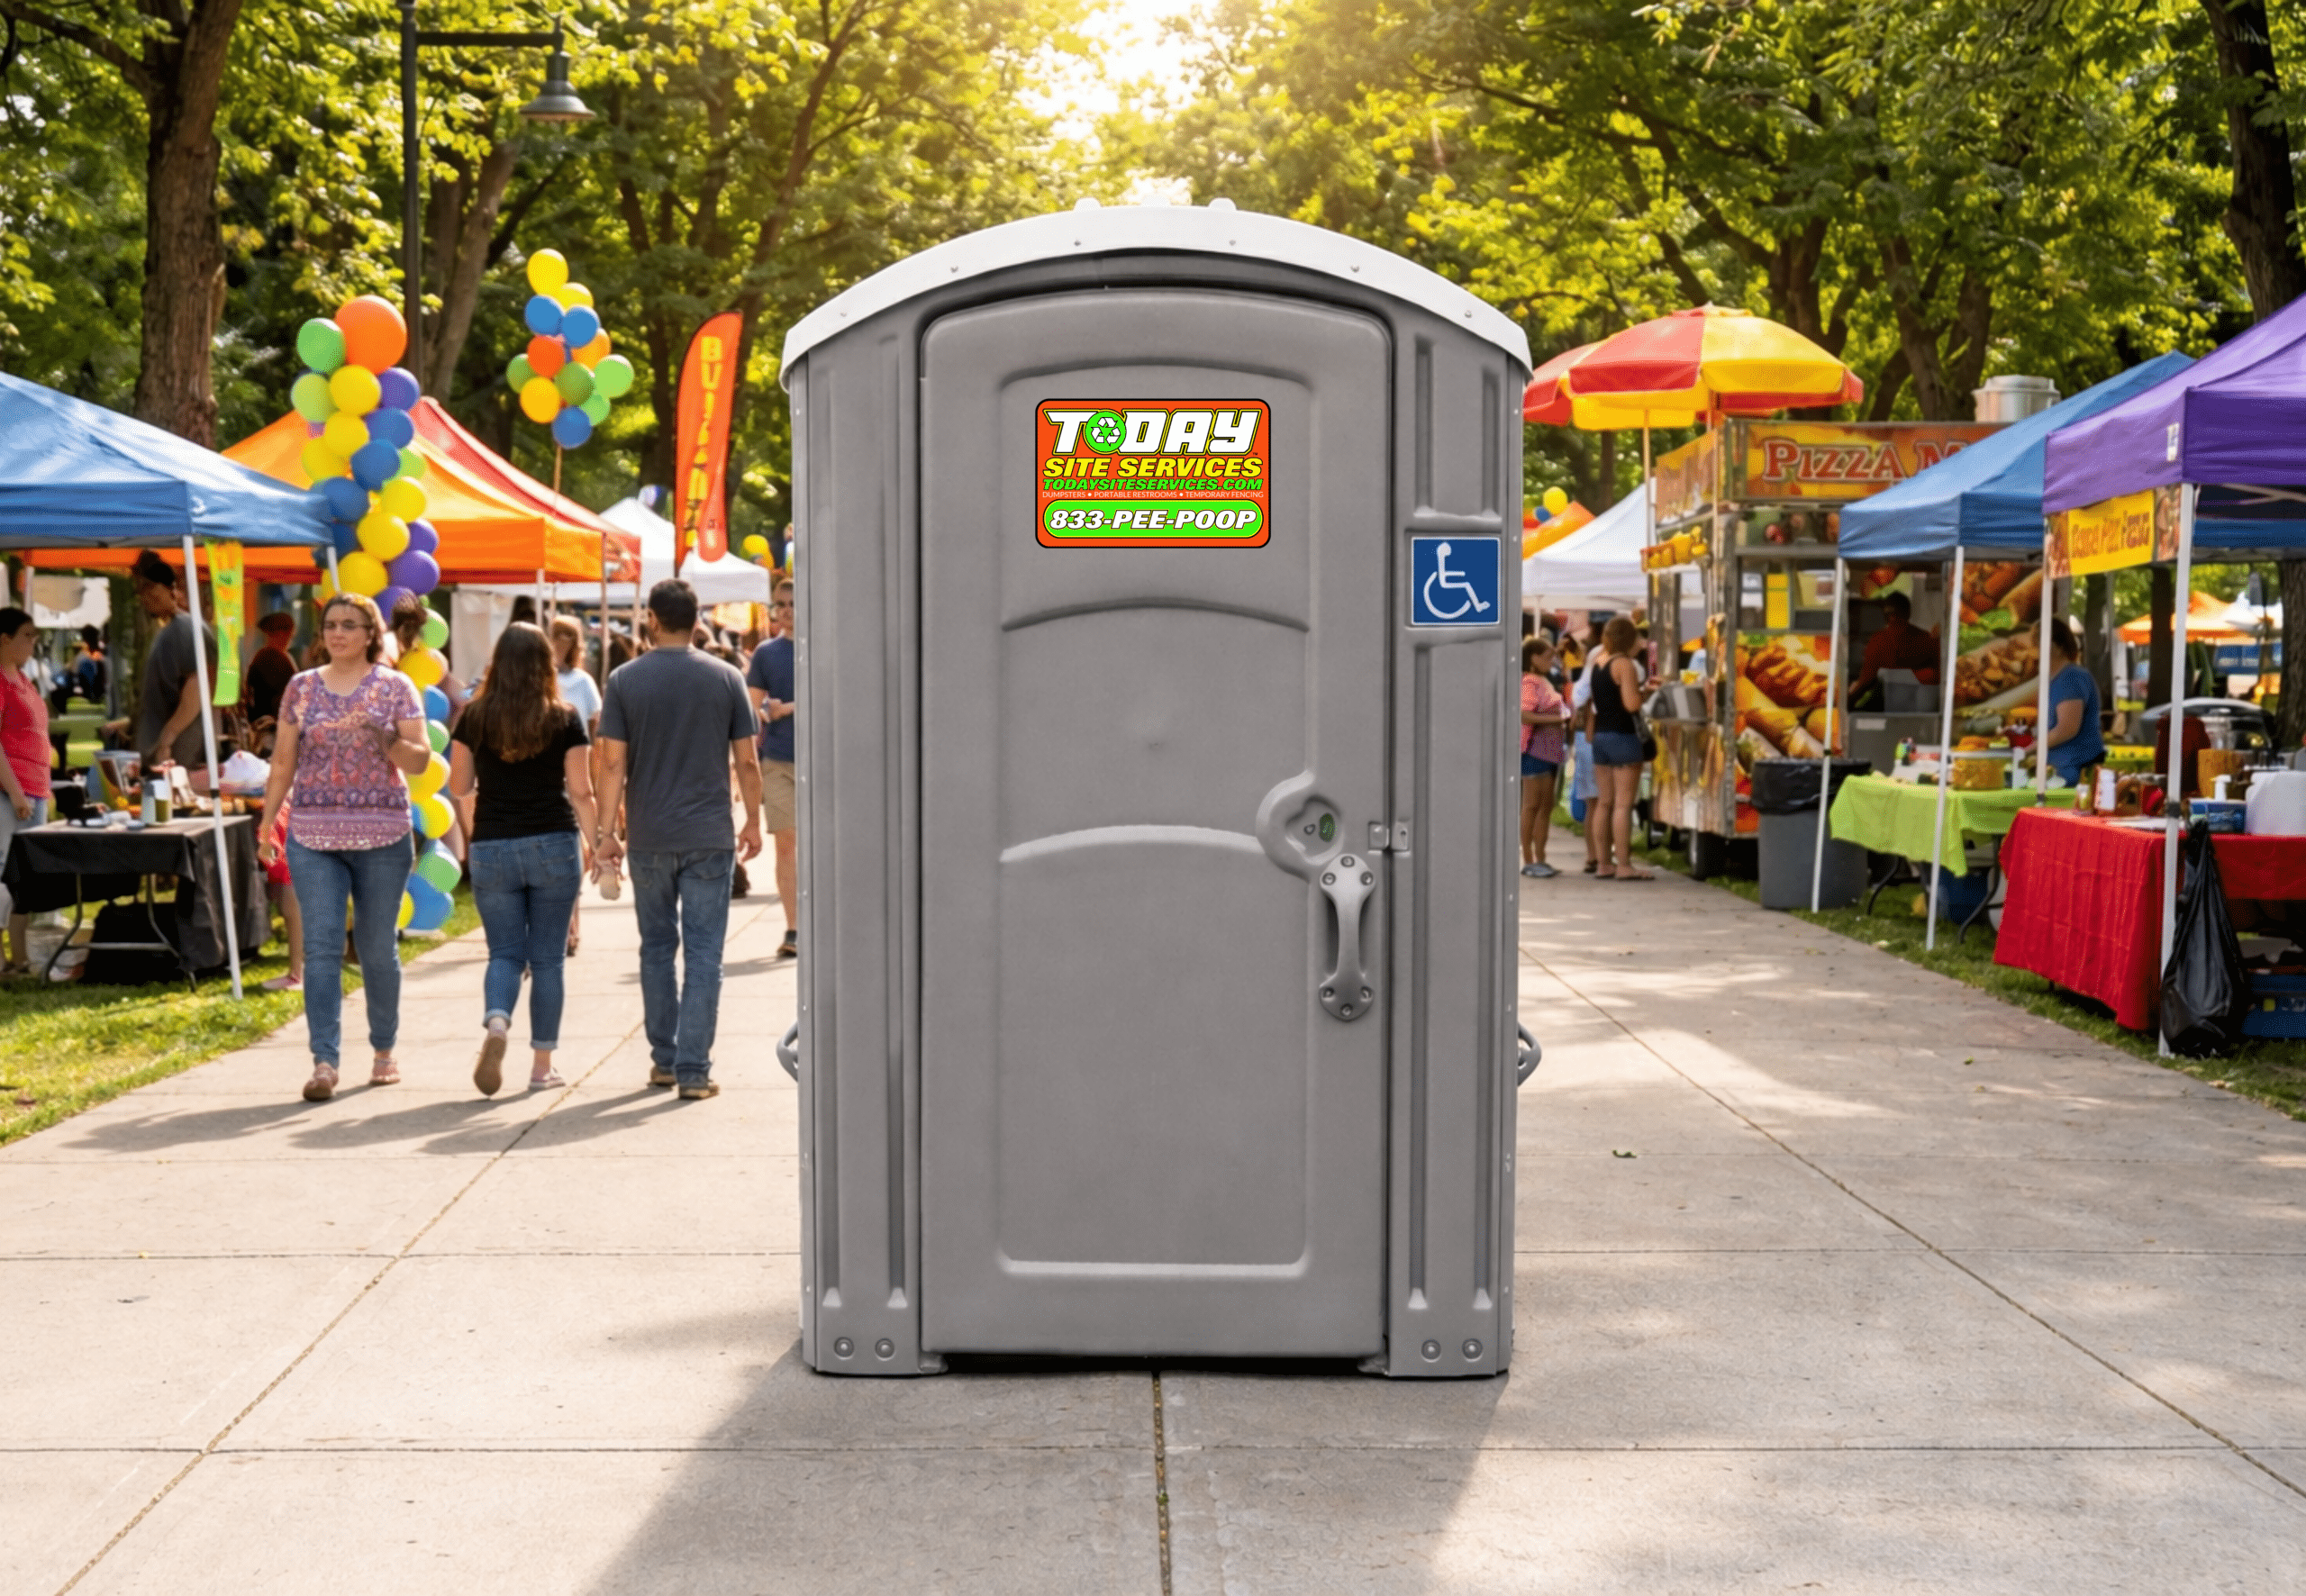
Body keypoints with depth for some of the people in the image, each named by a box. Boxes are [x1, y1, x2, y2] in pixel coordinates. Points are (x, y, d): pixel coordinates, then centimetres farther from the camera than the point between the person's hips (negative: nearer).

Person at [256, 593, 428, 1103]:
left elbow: (420, 761, -2)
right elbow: (283, 762, 12)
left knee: (378, 947, 8)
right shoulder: (301, 688, 9)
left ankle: (384, 1050, 25)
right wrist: (266, 823, 7)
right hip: (312, 835, 1)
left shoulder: (396, 687, 3)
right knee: (321, 946, -8)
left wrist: (388, 741, -20)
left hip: (381, 836, -1)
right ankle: (324, 1062, -11)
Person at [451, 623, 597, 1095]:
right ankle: (542, 1066, 12)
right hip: (554, 845, -1)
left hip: (492, 848, 1)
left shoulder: (474, 717, -1)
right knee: (547, 958, 8)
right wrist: (595, 844, 8)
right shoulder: (566, 719, -4)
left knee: (505, 953, 10)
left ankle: (495, 1024, -20)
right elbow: (580, 791, -3)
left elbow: (459, 787, 6)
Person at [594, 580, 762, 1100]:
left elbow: (612, 763, -5)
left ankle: (664, 1060, 22)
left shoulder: (624, 681, -2)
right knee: (703, 954, 1)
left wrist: (606, 832, 0)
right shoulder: (725, 678, -1)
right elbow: (746, 761, 0)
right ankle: (694, 1070, -2)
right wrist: (753, 821, 12)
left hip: (649, 838, 1)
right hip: (709, 837, -1)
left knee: (657, 949, 15)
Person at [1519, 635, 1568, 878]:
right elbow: (1524, 715, -25)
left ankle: (1540, 859, 15)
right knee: (1532, 805, -5)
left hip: (1549, 749, 10)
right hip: (1534, 749, -10)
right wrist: (1555, 719, -21)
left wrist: (1564, 717, 10)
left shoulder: (1543, 683, 18)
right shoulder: (1530, 683, -12)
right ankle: (1529, 861, -1)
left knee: (1546, 805, 10)